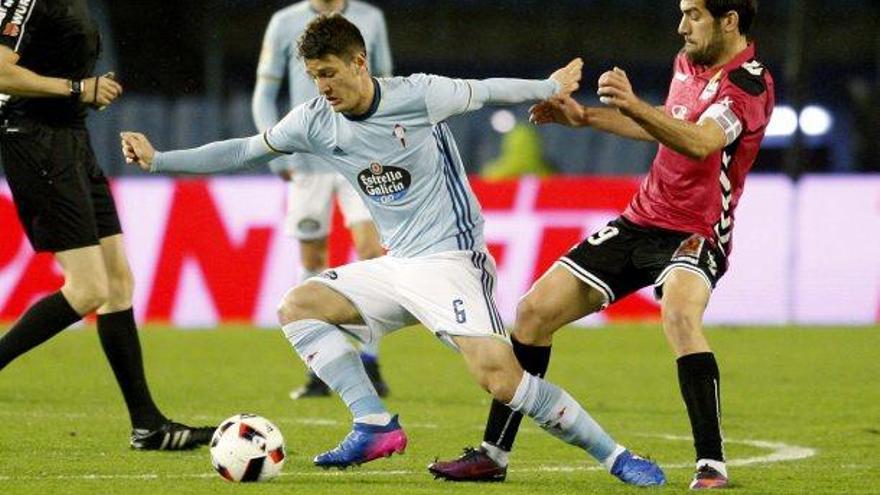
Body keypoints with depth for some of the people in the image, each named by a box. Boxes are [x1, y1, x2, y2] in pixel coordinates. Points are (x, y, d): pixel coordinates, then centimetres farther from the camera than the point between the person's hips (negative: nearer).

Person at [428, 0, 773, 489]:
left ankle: (712, 466, -34)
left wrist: (632, 105, -49)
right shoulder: (688, 62, 9)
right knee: (535, 309, 4)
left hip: (696, 233, -8)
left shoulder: (749, 83, -18)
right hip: (641, 219, 8)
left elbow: (700, 142, -36)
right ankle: (494, 454, 15)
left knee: (681, 315, -39)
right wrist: (585, 117, 24)